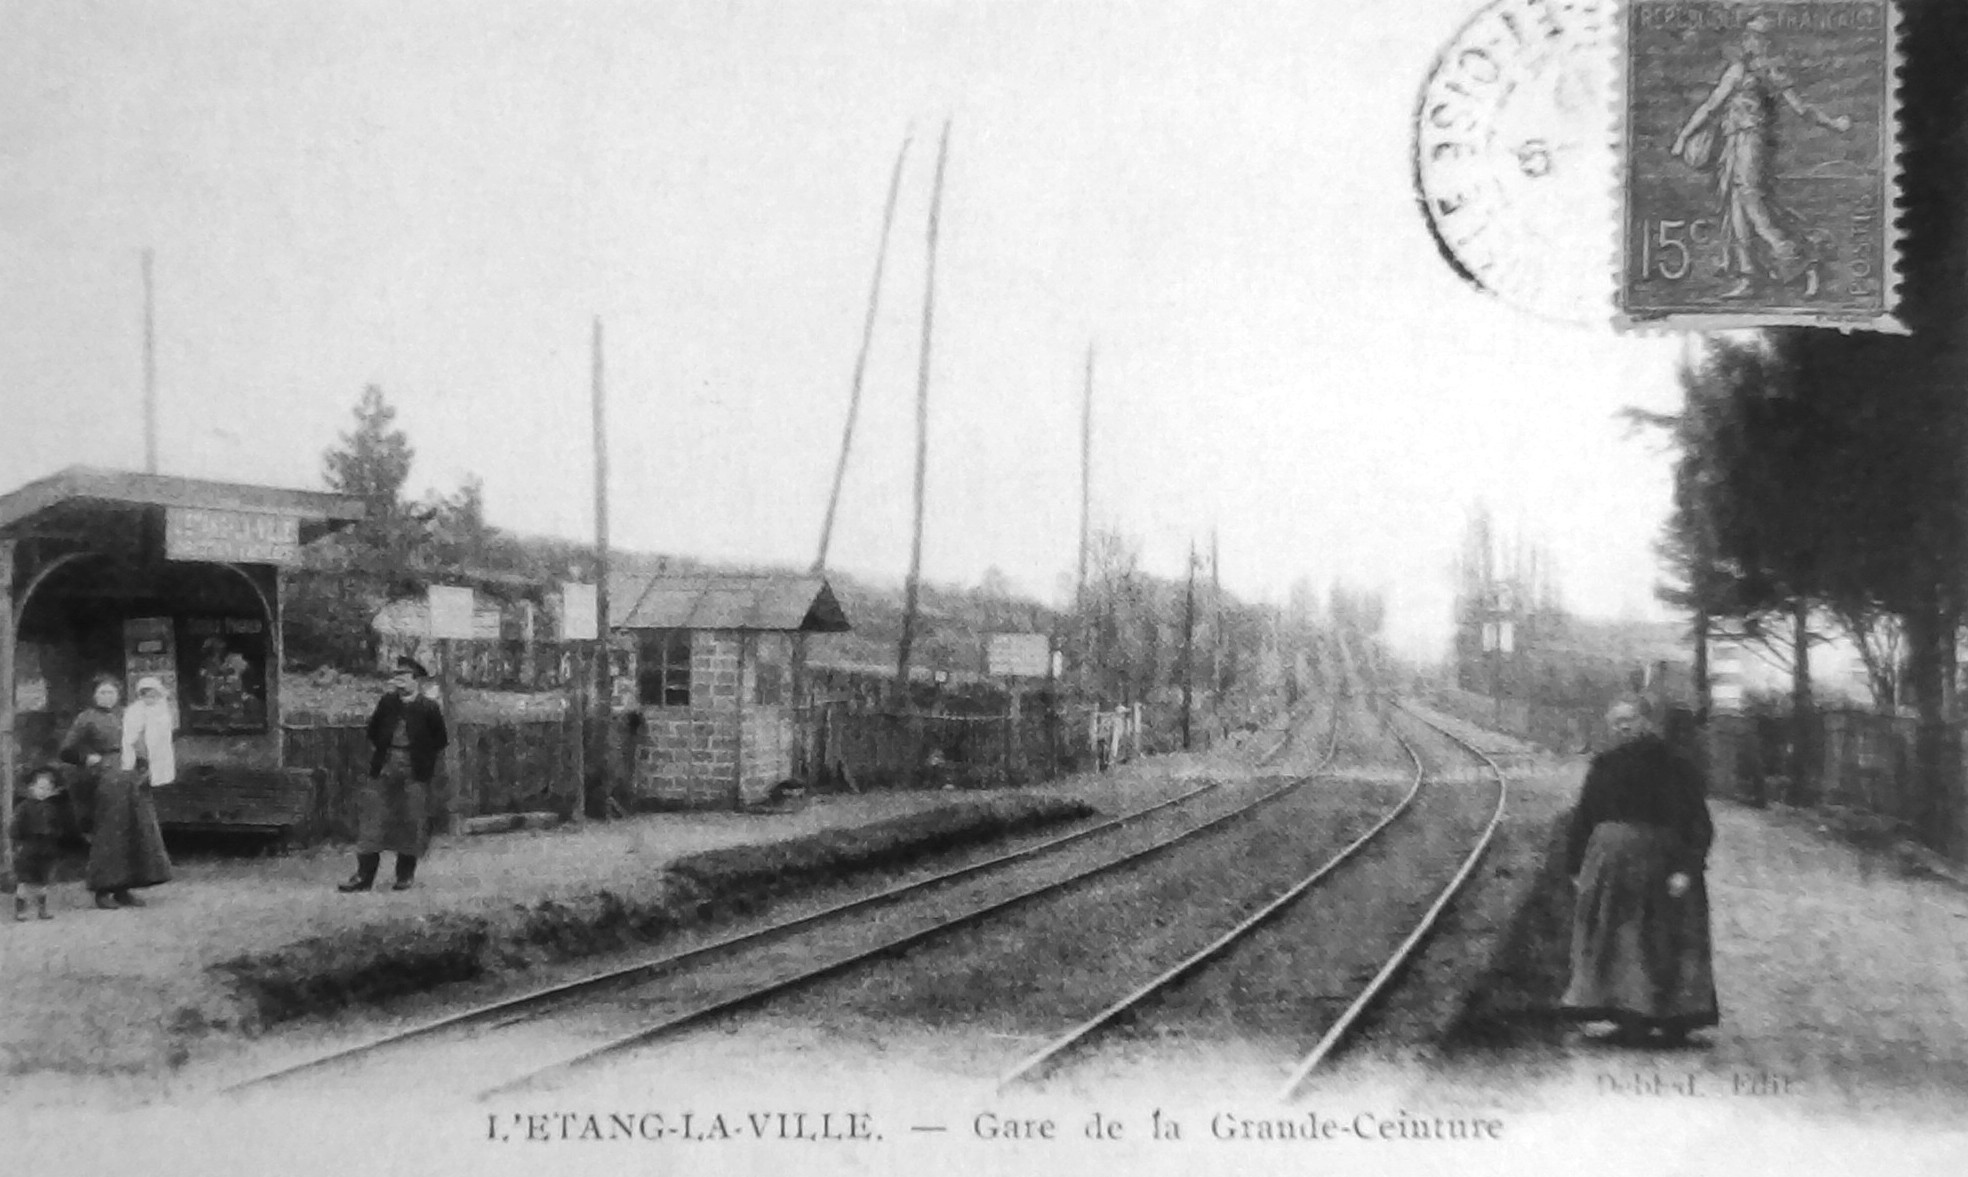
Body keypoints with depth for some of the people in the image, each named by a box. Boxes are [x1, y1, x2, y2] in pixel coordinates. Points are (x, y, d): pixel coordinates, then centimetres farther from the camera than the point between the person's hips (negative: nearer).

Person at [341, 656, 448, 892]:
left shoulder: (429, 707, -3)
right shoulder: (387, 702, 7)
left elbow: (440, 740, 2)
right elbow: (373, 729, 19)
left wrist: (424, 759, -1)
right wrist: (377, 751, 8)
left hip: (413, 774, -3)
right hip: (384, 770, 3)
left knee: (410, 822, 0)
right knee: (371, 819, -2)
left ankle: (405, 875, 12)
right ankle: (364, 876, 0)